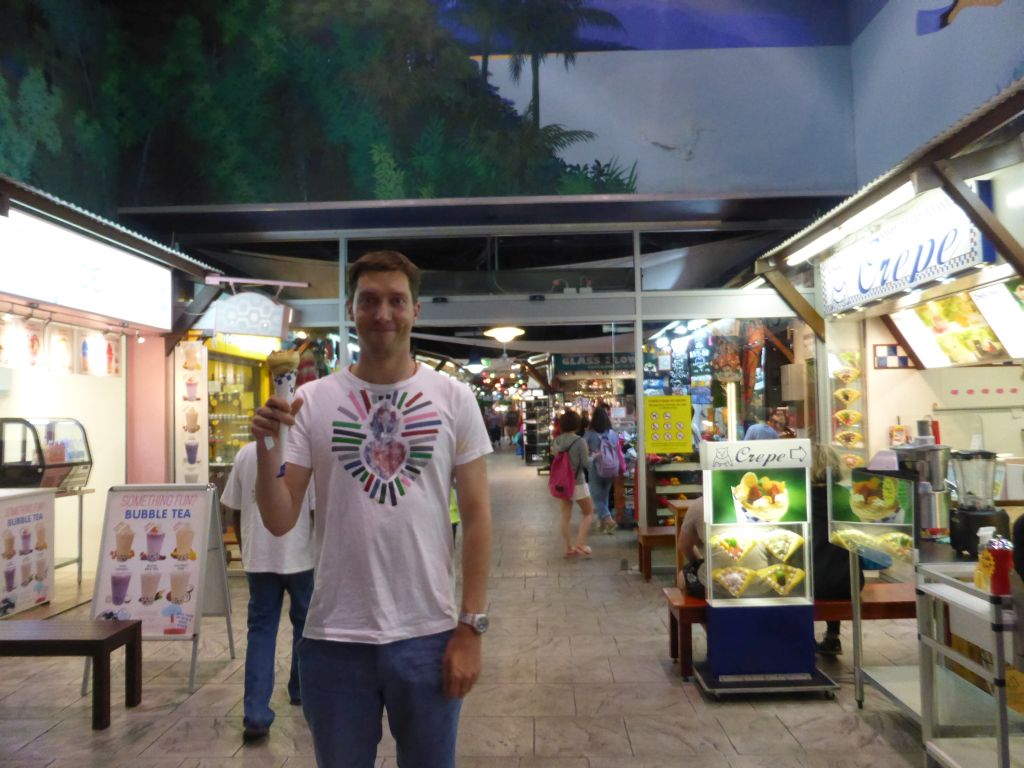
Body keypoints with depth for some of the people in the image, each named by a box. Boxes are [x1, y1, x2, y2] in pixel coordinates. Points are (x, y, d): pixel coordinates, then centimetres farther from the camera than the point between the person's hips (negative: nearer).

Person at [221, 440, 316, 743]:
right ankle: (301, 690, 33)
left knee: (260, 630, 7)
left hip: (258, 558, 3)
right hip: (299, 556, -2)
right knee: (304, 624, 17)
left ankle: (255, 715, 1)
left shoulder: (246, 453, 2)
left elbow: (235, 508, 7)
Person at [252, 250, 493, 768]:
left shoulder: (454, 399, -3)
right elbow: (279, 523, -3)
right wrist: (266, 445, -19)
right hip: (334, 639, 1)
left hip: (428, 636, 0)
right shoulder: (312, 402, -2)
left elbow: (476, 517, -2)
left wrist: (470, 628, -5)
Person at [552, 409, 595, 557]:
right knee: (588, 513, 11)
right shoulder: (580, 441, -16)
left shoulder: (556, 441, -1)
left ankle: (568, 548, 14)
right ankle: (579, 543, 0)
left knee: (566, 516, 10)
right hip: (577, 482, -5)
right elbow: (585, 463, -12)